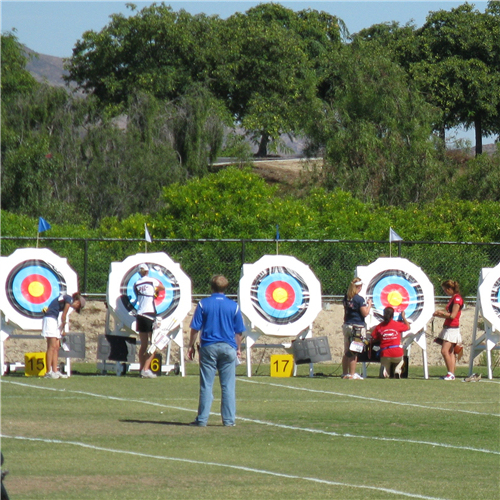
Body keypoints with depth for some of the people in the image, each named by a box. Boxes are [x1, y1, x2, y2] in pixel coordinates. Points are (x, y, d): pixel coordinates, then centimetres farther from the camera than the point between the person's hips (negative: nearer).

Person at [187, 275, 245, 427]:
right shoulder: (233, 306, 2)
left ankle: (202, 419, 2)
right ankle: (229, 419, 5)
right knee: (228, 386, 5)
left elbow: (195, 328, -3)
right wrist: (238, 348, 18)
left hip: (208, 347, -1)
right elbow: (238, 332, 6)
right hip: (228, 348, 1)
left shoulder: (203, 304, -2)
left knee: (206, 385, 2)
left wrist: (191, 346, 7)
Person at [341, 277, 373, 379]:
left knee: (346, 352, 12)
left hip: (347, 325, 7)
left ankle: (345, 373, 16)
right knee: (354, 352, -3)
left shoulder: (346, 298, 7)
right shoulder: (359, 299, -14)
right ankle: (352, 374, -1)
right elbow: (365, 313, -14)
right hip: (357, 327, -7)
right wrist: (369, 304, 2)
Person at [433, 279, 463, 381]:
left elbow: (452, 315, -19)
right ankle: (451, 374, 8)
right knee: (450, 352, 8)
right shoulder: (453, 298, 16)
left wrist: (442, 313, -7)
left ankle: (451, 374, -12)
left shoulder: (457, 298, -14)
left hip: (452, 328, -10)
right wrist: (439, 314, 7)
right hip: (448, 328, 10)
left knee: (445, 351, -15)